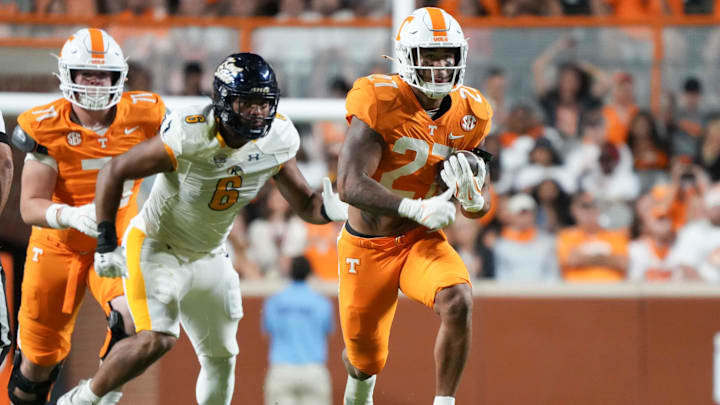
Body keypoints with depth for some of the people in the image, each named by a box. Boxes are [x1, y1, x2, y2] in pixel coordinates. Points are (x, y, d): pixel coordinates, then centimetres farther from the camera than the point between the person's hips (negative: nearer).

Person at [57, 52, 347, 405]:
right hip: (156, 245, -6)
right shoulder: (189, 136, -30)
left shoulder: (277, 142, -13)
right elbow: (114, 172, -20)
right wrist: (106, 243, -21)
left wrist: (327, 208, -27)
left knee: (221, 357, 12)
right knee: (156, 340, -24)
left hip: (208, 257, 6)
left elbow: (305, 204, -2)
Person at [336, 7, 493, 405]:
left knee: (458, 302, -30)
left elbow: (480, 207, 4)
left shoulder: (468, 115, -6)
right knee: (365, 360, 10)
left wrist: (472, 196, -22)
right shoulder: (380, 104, -21)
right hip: (367, 248, -3)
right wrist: (416, 209, -44)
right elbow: (349, 186, -32)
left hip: (423, 241, 3)